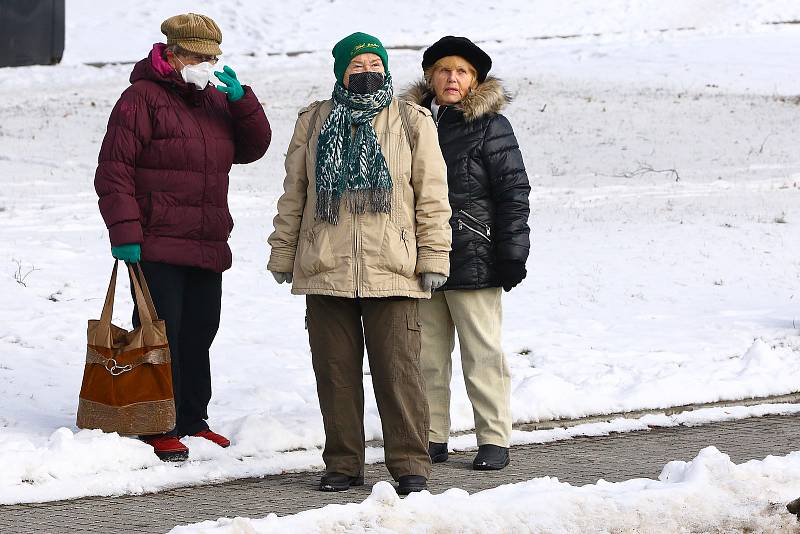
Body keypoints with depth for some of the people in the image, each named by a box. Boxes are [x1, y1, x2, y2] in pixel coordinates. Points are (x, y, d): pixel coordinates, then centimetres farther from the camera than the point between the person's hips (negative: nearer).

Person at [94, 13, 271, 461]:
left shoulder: (215, 100, 16)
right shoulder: (142, 98, -7)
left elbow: (253, 147, 12)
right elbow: (114, 169, -11)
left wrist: (241, 100, -3)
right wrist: (124, 232, -17)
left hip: (208, 247, 7)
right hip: (156, 247, -7)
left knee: (199, 333, 13)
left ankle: (192, 420, 23)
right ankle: (157, 429, -2)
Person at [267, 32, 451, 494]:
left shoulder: (413, 123, 7)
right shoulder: (314, 123, 12)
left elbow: (431, 195, 5)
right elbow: (294, 194, 15)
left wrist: (434, 257, -1)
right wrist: (283, 254, 12)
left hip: (392, 270, -2)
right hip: (326, 268, 2)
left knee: (398, 369, -4)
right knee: (336, 370, 5)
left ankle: (410, 464, 1)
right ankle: (344, 463, 14)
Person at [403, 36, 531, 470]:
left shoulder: (490, 125, -4)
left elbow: (513, 191, -6)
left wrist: (512, 253, -10)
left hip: (473, 259, -5)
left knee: (482, 353, -2)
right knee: (427, 355, 9)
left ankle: (494, 440, 4)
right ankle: (433, 438, 17)